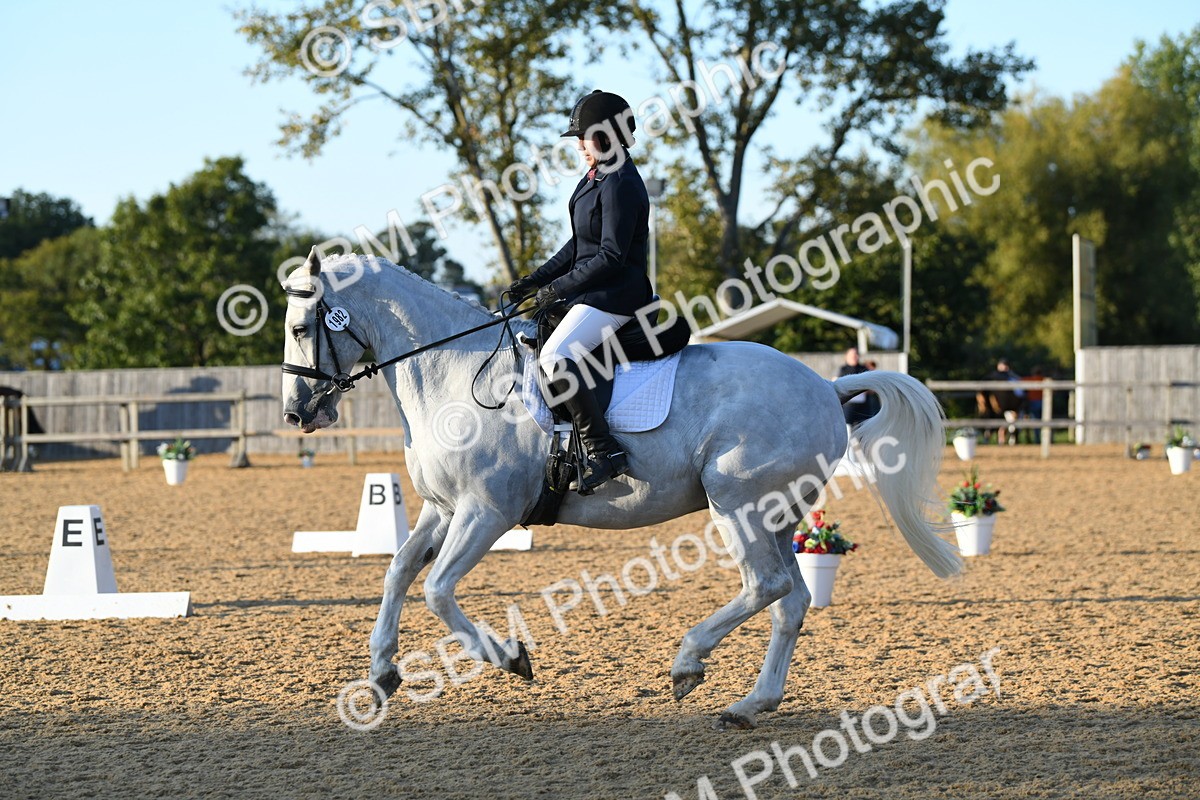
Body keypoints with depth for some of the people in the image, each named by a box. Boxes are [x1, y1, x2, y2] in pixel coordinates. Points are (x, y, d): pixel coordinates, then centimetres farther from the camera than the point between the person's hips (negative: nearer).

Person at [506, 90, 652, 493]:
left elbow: (611, 256, -22)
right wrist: (537, 279, 11)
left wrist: (559, 287, -17)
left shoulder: (620, 185, -17)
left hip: (615, 295, -11)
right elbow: (579, 245, 20)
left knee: (556, 357, -26)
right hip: (590, 291, 11)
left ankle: (605, 452, -27)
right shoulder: (596, 179, 15)